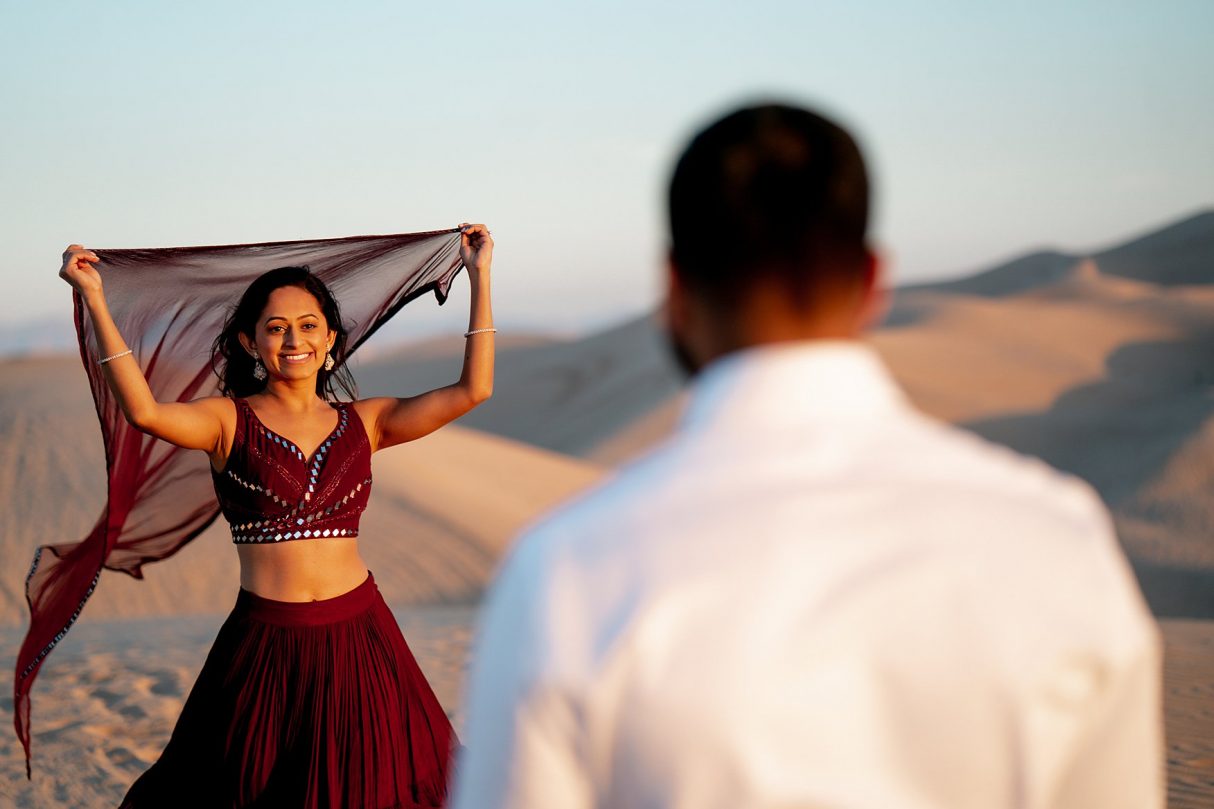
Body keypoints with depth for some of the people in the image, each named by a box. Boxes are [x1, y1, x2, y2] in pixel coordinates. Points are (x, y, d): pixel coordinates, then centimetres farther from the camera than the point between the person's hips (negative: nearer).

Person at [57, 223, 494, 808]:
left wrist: (479, 277, 0)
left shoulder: (363, 423, 7)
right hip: (266, 645, -2)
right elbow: (144, 412, -20)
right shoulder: (229, 421, -1)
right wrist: (93, 300, -23)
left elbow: (472, 390, 0)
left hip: (358, 636, 2)